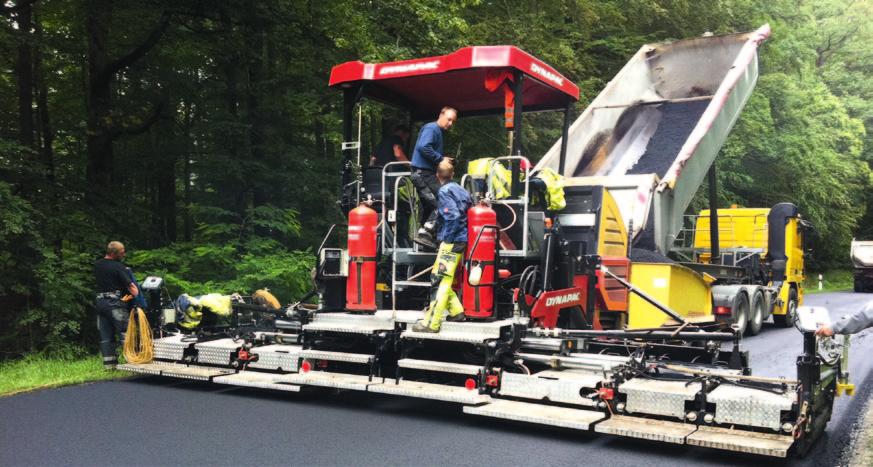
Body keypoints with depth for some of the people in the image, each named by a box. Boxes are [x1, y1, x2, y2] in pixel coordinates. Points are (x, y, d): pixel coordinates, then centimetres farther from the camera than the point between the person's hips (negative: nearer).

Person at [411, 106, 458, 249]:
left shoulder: (438, 132, 23)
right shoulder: (431, 128, -9)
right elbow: (423, 147, -24)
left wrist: (444, 159, 6)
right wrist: (441, 159, -17)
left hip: (423, 174, 11)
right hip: (423, 172, -11)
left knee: (430, 206, 14)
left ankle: (424, 234, 19)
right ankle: (425, 232, -18)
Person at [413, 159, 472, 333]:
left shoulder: (444, 191, -10)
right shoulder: (460, 189, 14)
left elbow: (454, 216, -22)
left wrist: (446, 238, -14)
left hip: (451, 241, -9)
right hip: (461, 240, 9)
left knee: (440, 281, -9)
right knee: (441, 279, 18)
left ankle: (432, 323, -10)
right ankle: (456, 311, 23)